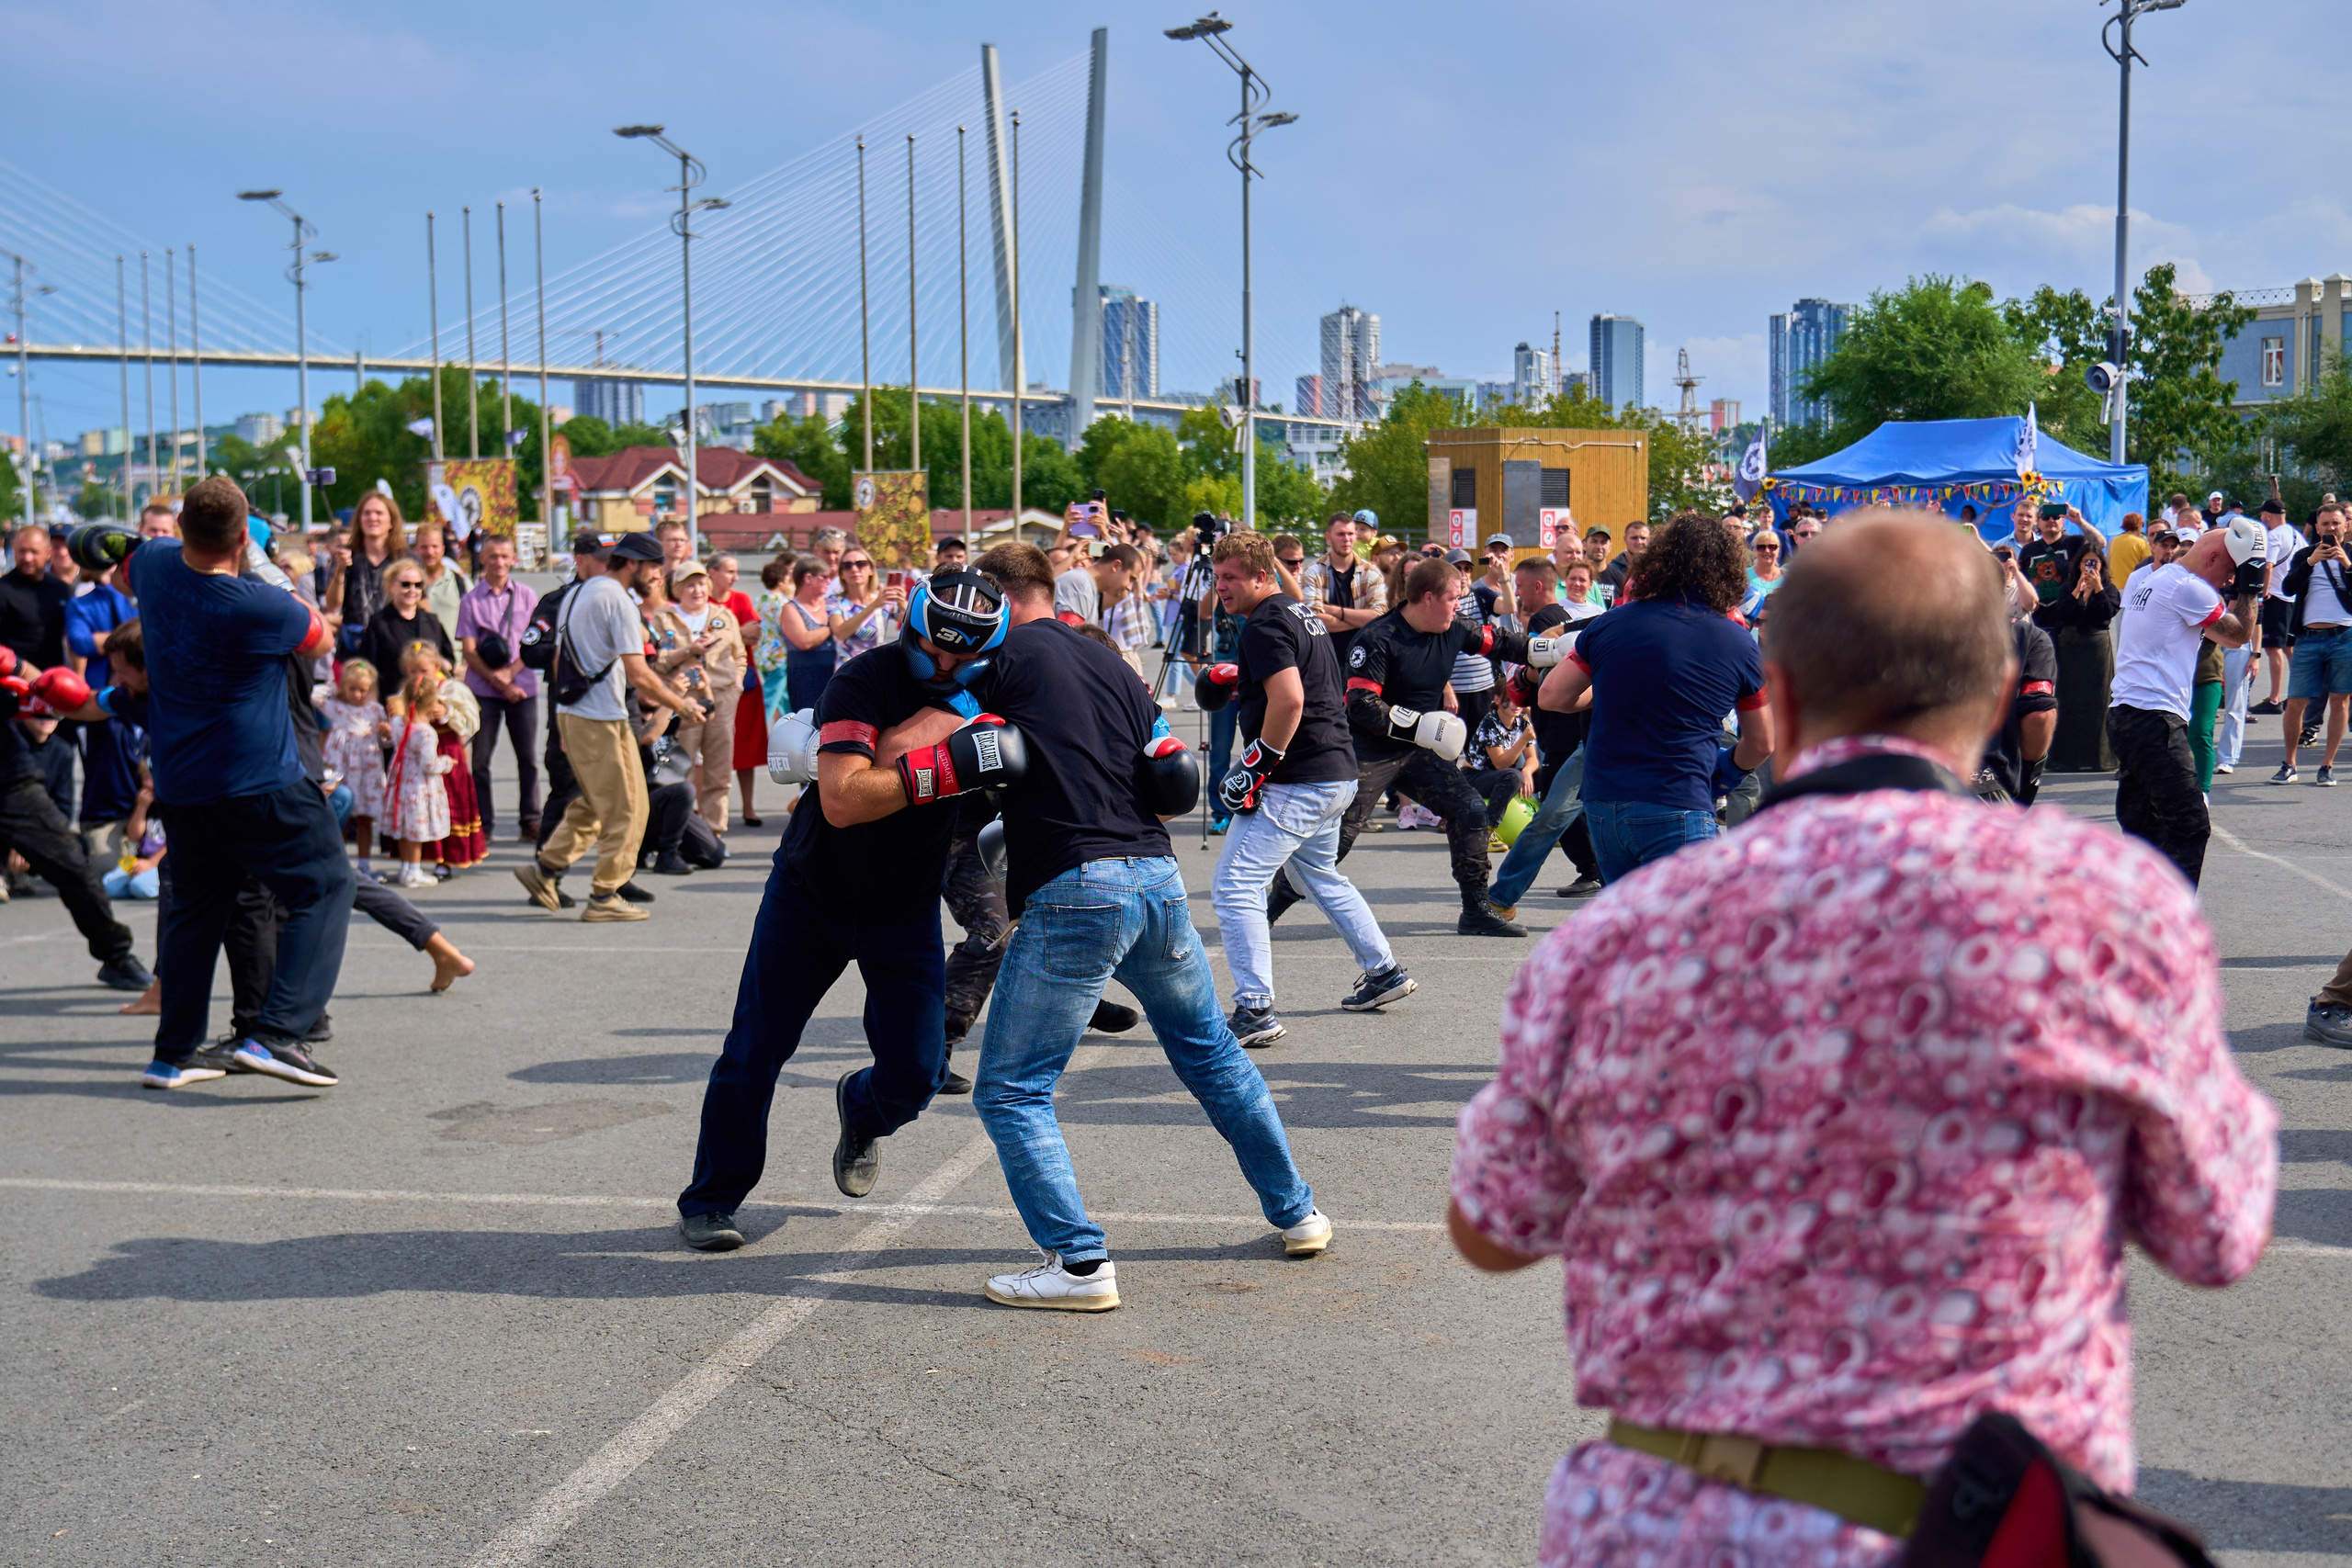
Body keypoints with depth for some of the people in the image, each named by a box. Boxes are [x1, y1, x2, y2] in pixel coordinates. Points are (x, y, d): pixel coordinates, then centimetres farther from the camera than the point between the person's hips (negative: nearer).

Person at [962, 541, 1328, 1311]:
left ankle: (1080, 1261, -4)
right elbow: (1176, 785, 15)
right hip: (1158, 876, 7)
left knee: (1010, 1089, 2)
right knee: (1211, 1052, 24)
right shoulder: (1113, 665, 18)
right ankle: (1295, 1212, 33)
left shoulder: (1010, 657, 0)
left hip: (1074, 891, -7)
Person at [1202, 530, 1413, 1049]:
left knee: (1235, 886, -9)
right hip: (1338, 773, 11)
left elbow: (1289, 700, -26)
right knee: (1319, 875, 29)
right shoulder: (1304, 614, 16)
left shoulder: (1264, 624, -14)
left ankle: (1255, 1011, -12)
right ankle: (1384, 972, 37)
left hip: (1296, 784, -11)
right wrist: (1237, 681, 21)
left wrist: (1255, 767, -19)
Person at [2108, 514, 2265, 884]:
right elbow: (2237, 636, 0)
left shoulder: (2146, 579, 20)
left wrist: (2237, 593, 22)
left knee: (2141, 827, 13)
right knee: (2190, 826, -12)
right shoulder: (2188, 588, -9)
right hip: (2154, 716, -10)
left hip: (2124, 712, 10)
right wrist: (2248, 589, 7)